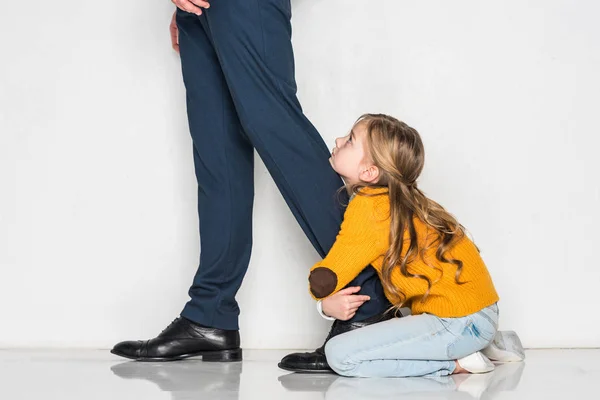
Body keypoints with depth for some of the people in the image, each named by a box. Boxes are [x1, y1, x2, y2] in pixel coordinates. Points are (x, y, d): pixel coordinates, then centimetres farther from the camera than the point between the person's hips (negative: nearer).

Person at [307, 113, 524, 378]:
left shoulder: (367, 207, -17)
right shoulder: (396, 198, 9)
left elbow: (323, 283, -18)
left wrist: (326, 301, 5)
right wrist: (327, 301, 0)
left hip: (460, 323, -9)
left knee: (340, 354, -13)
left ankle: (456, 363, -6)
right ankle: (478, 345, 17)